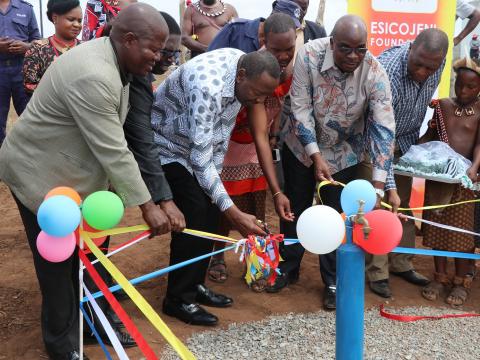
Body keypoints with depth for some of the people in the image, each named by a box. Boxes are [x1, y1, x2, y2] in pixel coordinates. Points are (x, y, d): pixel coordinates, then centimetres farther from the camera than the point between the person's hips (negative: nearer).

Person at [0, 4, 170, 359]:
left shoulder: (109, 60, 0)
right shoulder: (93, 77, -32)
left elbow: (110, 143, 6)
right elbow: (113, 152, -30)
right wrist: (147, 206, -24)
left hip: (72, 171, 9)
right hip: (40, 174, -9)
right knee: (58, 262, 3)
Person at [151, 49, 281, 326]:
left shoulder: (243, 68, -11)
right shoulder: (207, 86, -37)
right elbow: (200, 157, -37)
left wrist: (216, 167, 4)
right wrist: (233, 213, -39)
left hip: (200, 145, 8)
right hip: (170, 149, -8)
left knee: (210, 215, 5)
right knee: (194, 218, -14)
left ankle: (195, 284, 20)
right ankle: (178, 299, 0)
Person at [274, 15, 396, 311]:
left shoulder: (375, 74, -26)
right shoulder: (309, 55, -26)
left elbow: (384, 128, -30)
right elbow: (300, 108, -21)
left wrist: (378, 186, -38)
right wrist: (315, 156, -27)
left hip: (345, 152, -1)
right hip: (302, 145, 1)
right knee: (296, 207, 13)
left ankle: (333, 281, 24)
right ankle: (289, 267, 34)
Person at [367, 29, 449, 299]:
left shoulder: (437, 64, -16)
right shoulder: (387, 72, -37)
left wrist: (411, 141, 1)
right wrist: (389, 187, -43)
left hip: (405, 142, 6)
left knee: (403, 204, 12)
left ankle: (401, 264, 24)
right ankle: (377, 273, 6)